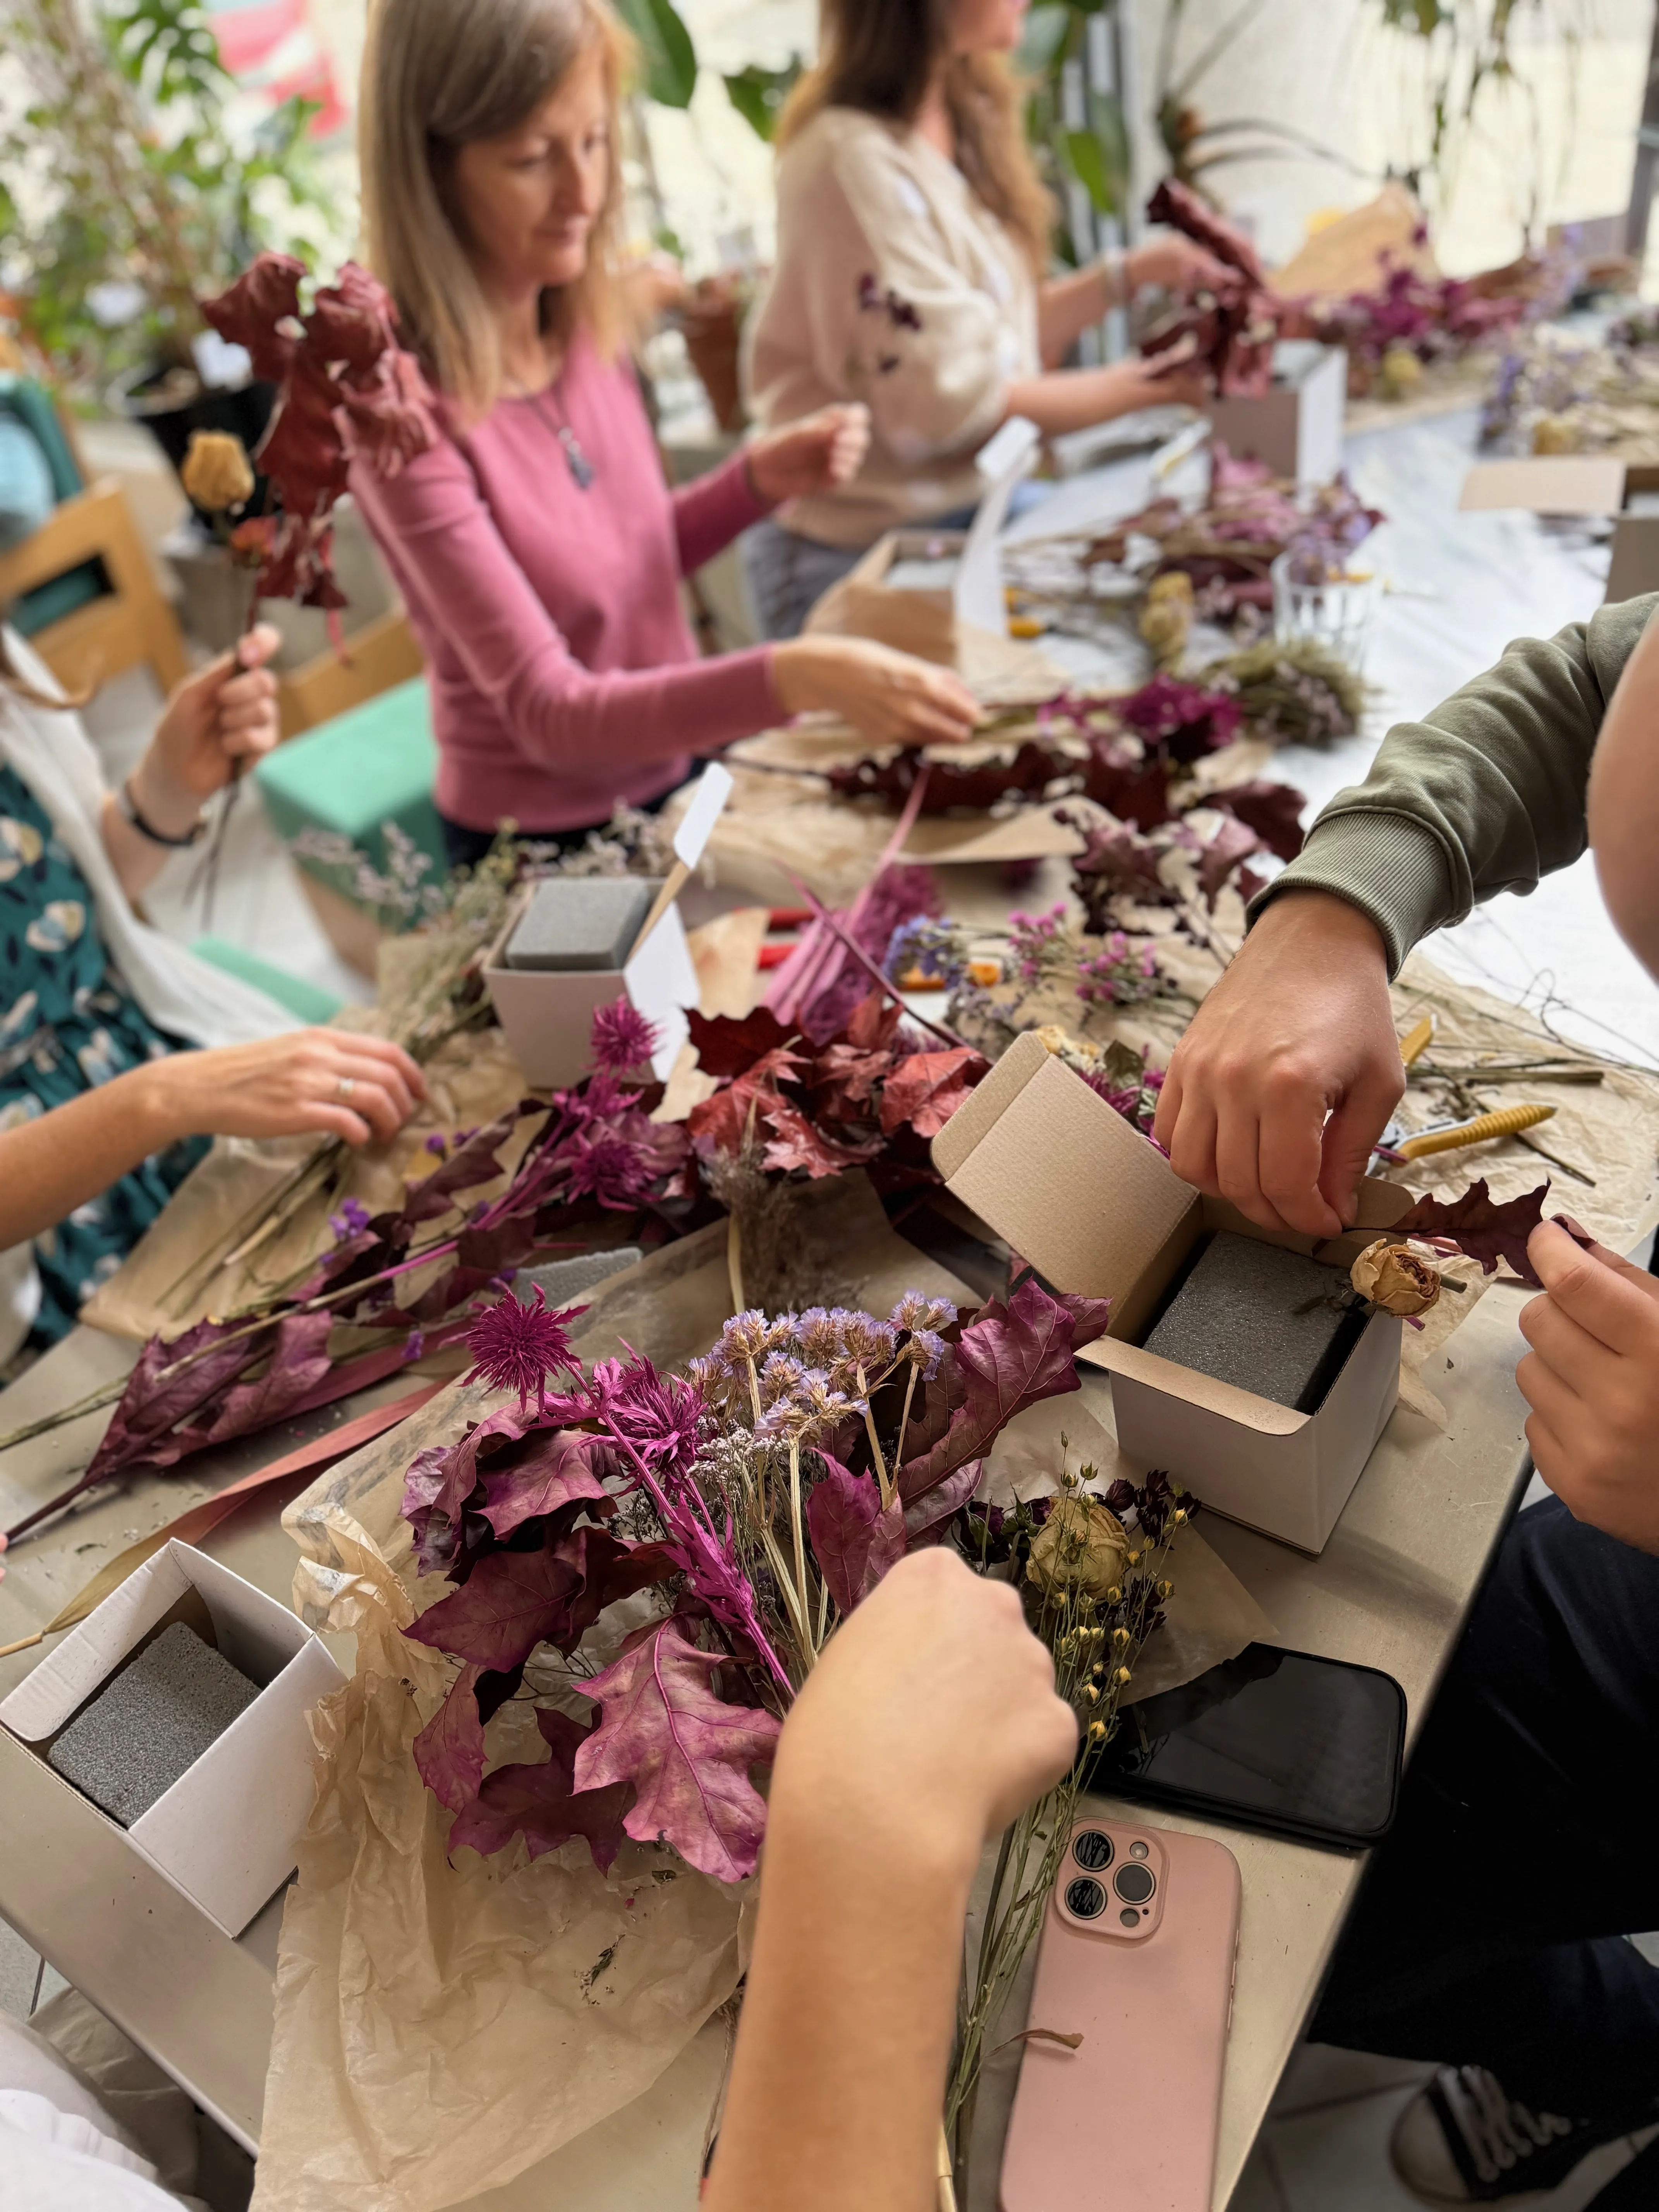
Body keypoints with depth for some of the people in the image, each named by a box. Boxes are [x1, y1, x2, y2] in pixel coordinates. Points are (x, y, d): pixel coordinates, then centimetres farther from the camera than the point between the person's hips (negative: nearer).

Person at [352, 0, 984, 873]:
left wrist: (760, 479, -7)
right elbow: (550, 714, -28)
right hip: (548, 845, -6)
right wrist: (790, 676, -40)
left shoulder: (588, 327, -4)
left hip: (680, 778, 6)